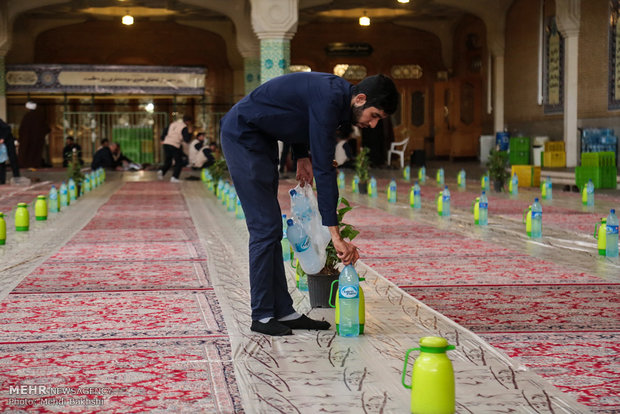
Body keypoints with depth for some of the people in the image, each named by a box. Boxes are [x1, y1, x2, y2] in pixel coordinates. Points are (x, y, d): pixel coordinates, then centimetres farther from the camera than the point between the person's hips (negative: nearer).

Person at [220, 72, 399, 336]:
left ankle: (283, 311, 12)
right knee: (265, 227, -10)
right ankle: (262, 316, -3)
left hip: (260, 138, 10)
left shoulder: (337, 92, 2)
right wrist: (336, 236, -31)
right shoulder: (328, 100, -27)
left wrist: (301, 156, 3)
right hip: (242, 136, -10)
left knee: (271, 228, 8)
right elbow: (323, 169, -31)